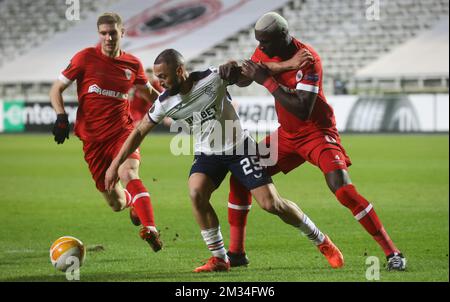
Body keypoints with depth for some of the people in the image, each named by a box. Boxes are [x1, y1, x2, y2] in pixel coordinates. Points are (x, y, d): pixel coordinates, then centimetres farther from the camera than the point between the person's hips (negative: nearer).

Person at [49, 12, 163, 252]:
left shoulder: (132, 64, 5)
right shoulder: (85, 58, -3)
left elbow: (149, 93, 24)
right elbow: (56, 89, 3)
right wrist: (61, 117, -12)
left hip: (122, 131, 0)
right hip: (92, 138, 0)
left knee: (129, 173, -32)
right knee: (116, 204, 4)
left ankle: (150, 230, -42)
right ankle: (132, 201, 42)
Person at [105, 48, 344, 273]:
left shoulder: (212, 79, -22)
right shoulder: (164, 103, -11)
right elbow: (139, 132, 0)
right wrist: (115, 164, -2)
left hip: (239, 147, -3)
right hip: (207, 154, 3)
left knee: (271, 204, -9)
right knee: (196, 194, -25)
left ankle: (322, 242, 11)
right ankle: (219, 259, -10)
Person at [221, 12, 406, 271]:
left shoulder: (308, 59, -26)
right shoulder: (265, 52, -4)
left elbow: (303, 110, -34)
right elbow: (245, 80, 15)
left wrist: (267, 80, -32)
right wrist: (233, 68, -10)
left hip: (317, 132, -7)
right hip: (287, 135, 7)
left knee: (344, 191, -23)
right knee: (240, 178, 1)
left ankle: (392, 253, -15)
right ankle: (236, 252, 12)